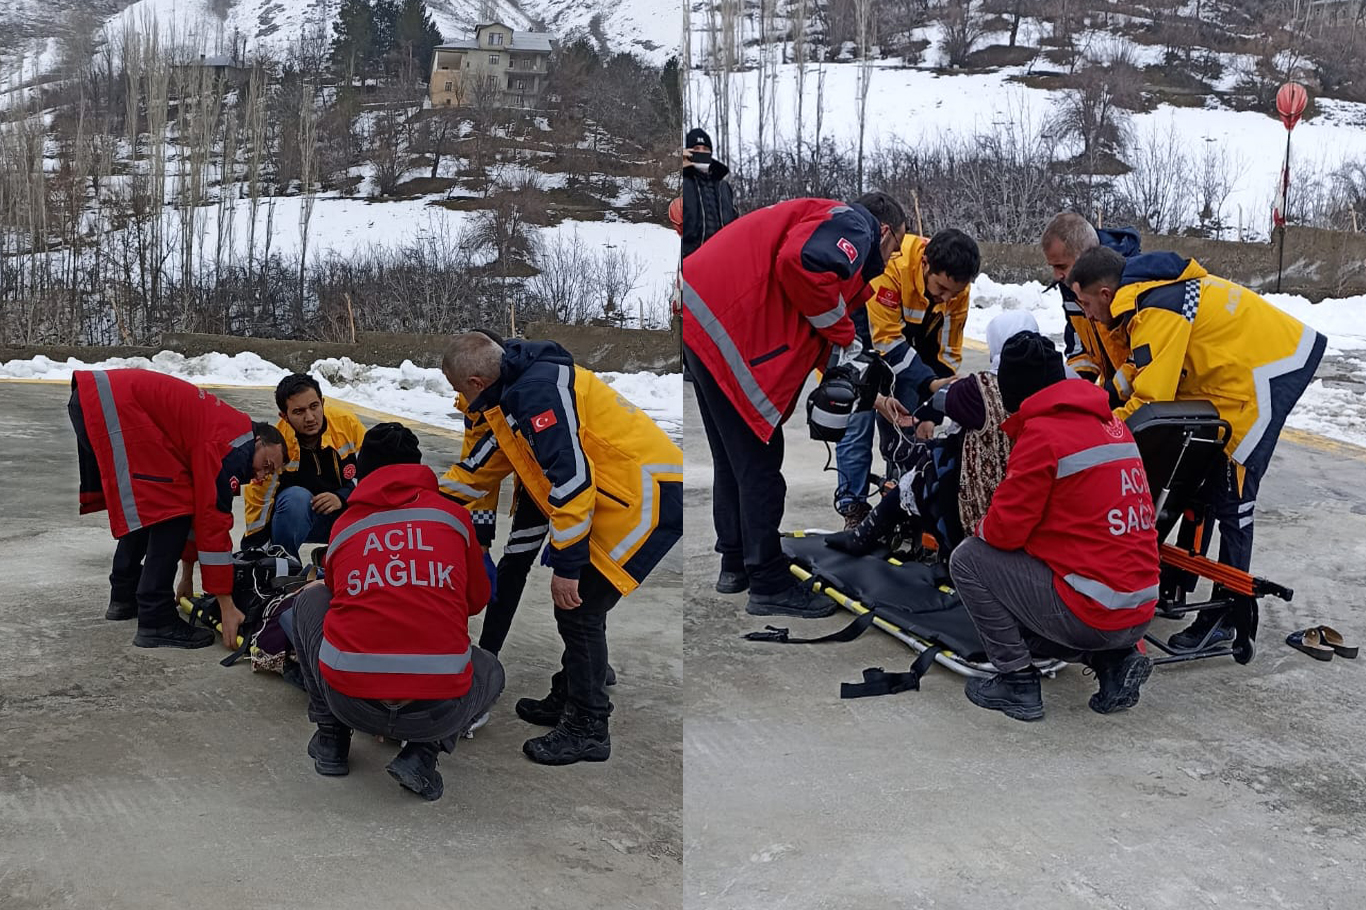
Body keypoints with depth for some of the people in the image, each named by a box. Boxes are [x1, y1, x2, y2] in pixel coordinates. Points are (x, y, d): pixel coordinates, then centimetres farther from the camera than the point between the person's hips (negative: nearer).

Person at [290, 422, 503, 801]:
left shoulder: (343, 526, 13)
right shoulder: (453, 515, 10)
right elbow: (477, 599, 24)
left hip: (350, 701, 1)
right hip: (439, 711, -1)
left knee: (311, 599, 29)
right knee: (490, 671, 35)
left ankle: (331, 735, 24)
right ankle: (423, 752, 8)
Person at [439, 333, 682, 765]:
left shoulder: (538, 390, -20)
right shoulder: (518, 391, 13)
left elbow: (570, 476, -26)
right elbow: (485, 461, 24)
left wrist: (566, 566, -22)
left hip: (647, 498, -10)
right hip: (626, 499, 10)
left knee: (579, 609, -5)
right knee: (574, 604, 17)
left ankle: (587, 730, 7)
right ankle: (567, 701, 33)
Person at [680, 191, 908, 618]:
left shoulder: (823, 218, 29)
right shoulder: (855, 225, -1)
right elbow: (801, 261, -24)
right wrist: (840, 331, -10)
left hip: (703, 316, 10)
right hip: (726, 328, -10)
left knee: (733, 457, 21)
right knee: (759, 463, -3)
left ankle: (736, 562, 33)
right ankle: (770, 586, 4)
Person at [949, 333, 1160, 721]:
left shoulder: (1042, 434, -13)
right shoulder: (1114, 425, 11)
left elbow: (1005, 529, -10)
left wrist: (981, 529, 12)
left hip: (1090, 614, -8)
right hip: (1139, 615, 8)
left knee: (968, 559, 3)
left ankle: (1017, 682, 3)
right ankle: (1115, 661, 12)